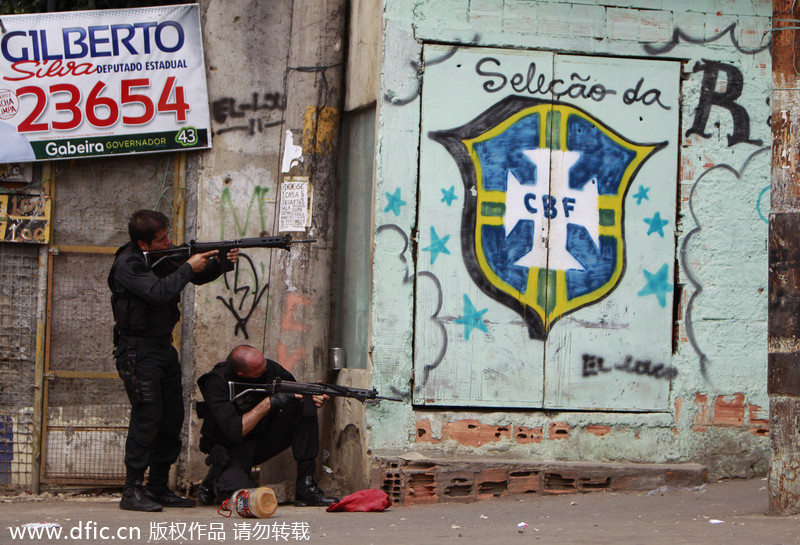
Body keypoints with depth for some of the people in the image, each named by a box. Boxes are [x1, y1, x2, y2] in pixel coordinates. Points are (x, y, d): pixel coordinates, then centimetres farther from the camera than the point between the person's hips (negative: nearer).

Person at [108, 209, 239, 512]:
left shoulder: (167, 255, 7)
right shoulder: (127, 264, -15)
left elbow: (199, 276, 16)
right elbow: (158, 292, -29)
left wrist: (223, 263, -3)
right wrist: (188, 268, -21)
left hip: (164, 347, 8)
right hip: (138, 348, -8)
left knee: (173, 416, 8)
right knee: (148, 415, -14)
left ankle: (158, 488, 16)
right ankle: (132, 492, -10)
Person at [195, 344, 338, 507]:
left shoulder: (271, 369, -9)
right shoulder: (217, 382, -22)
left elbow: (297, 396, 8)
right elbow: (234, 431, -30)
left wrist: (314, 397, -17)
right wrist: (269, 402, -32)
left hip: (266, 436, 5)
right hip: (233, 449, -5)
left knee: (306, 408, -16)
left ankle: (306, 488, -16)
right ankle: (215, 479, 9)